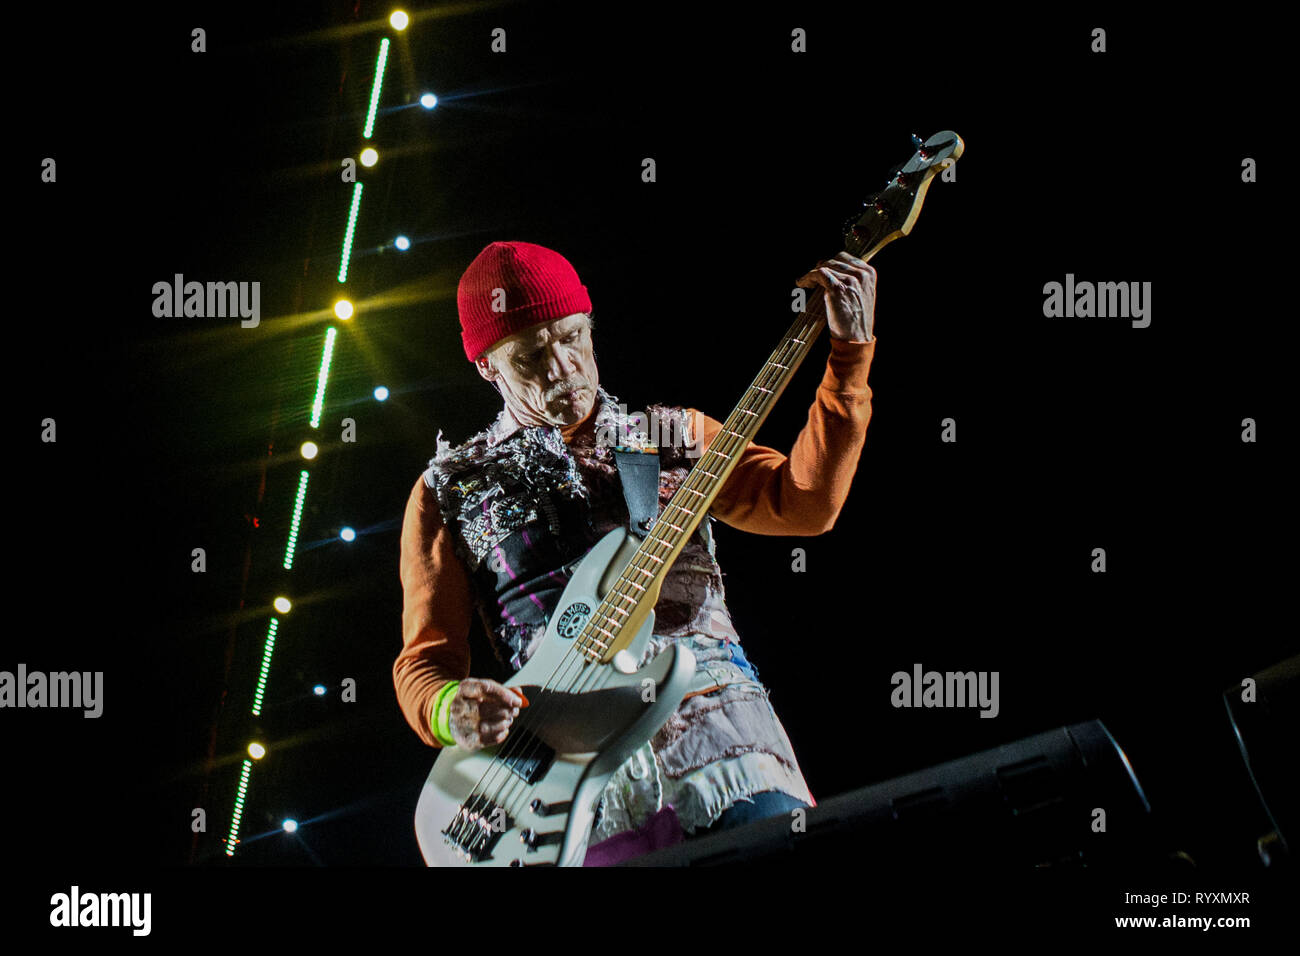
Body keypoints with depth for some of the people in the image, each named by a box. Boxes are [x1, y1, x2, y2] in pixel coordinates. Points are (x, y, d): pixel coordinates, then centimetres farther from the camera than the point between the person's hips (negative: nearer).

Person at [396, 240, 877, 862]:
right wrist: (452, 710, -11)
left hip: (714, 717, 2)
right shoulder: (448, 491, 16)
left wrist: (849, 353, -1)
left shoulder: (674, 435, 20)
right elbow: (424, 661, 13)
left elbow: (804, 502, 8)